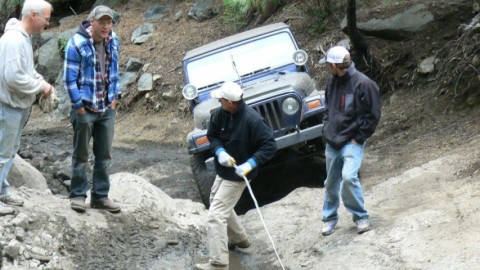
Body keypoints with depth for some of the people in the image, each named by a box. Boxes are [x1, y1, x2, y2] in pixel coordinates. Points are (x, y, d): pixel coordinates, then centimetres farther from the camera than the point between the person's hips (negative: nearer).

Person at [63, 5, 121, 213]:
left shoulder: (112, 41, 3)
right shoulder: (77, 44, -15)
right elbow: (69, 78, -13)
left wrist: (114, 98, 10)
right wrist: (78, 106, -13)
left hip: (107, 109, 6)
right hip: (85, 109, -6)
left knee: (104, 155, 9)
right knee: (81, 155, 2)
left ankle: (100, 196, 17)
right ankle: (78, 195, 11)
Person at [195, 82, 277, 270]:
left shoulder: (252, 120, -28)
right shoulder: (220, 114, -9)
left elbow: (270, 146, -23)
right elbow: (212, 136, 5)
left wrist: (250, 164, -32)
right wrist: (220, 152, -16)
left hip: (237, 176, -8)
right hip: (222, 171, 8)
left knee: (216, 214, -13)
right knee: (219, 205, 28)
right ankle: (239, 239, 50)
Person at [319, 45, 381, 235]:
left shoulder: (363, 84, -16)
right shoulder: (332, 82, 5)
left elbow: (373, 115, -12)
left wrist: (359, 138, -13)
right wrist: (327, 131, 10)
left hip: (353, 141, -6)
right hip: (332, 142, 6)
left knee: (348, 177, -21)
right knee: (331, 182, 13)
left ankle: (361, 217, -4)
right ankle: (329, 218, 30)